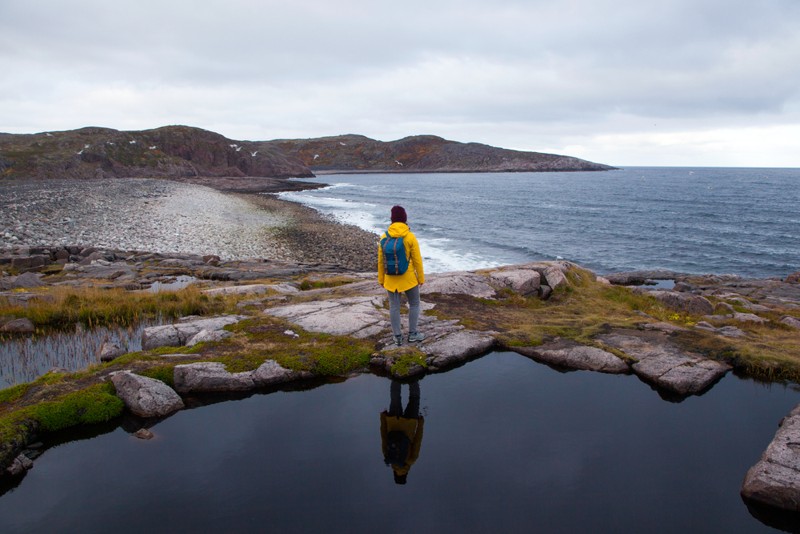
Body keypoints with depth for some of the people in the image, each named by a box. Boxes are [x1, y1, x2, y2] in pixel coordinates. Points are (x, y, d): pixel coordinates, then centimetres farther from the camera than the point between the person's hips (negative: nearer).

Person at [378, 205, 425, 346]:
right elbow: (417, 260, -11)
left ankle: (398, 337, 17)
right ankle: (412, 334, 20)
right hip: (408, 278, -3)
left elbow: (381, 261, -1)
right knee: (414, 304, 15)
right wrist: (421, 278, 1)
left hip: (391, 278, 3)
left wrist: (381, 279, 11)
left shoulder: (384, 237, -7)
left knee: (394, 306, 11)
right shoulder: (410, 237, -16)